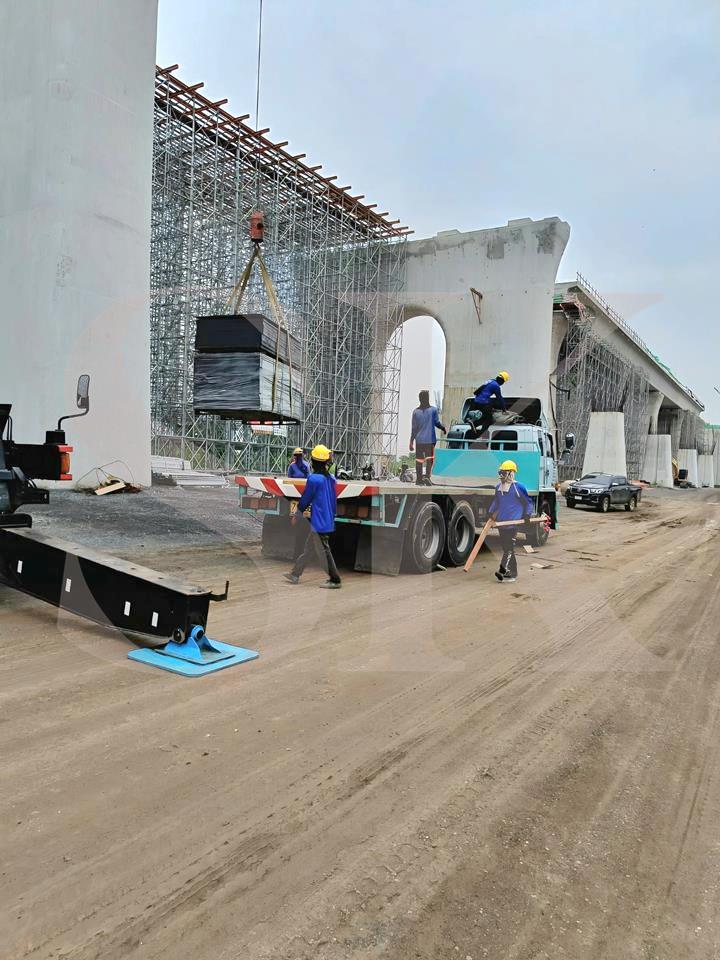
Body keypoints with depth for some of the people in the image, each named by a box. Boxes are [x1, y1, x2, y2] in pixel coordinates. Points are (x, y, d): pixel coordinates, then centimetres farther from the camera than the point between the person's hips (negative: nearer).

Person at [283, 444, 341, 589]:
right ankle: (295, 574, 26)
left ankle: (335, 580, 5)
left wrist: (299, 511, 11)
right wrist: (332, 515, 23)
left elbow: (305, 498, -7)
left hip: (318, 521, -9)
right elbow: (334, 500, 11)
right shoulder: (331, 478, 4)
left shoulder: (313, 478, -18)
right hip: (328, 520, 9)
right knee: (307, 548, 17)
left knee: (323, 551, 0)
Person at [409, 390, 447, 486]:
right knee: (430, 458, 2)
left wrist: (411, 441, 6)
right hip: (430, 439, -2)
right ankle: (427, 476, -16)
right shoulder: (433, 410, -3)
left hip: (419, 439, 2)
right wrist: (444, 428, 19)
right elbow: (437, 423, -1)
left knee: (419, 460, 8)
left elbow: (414, 428, 2)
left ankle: (419, 479, 11)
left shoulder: (416, 411, 2)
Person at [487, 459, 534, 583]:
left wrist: (527, 514, -10)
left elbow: (529, 503, 1)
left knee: (509, 548, -11)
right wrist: (490, 512, 14)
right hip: (500, 523, 7)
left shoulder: (518, 487, -6)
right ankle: (512, 573, 17)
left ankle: (503, 569, -18)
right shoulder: (498, 487, 13)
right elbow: (495, 502, 27)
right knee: (506, 548, 10)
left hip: (512, 523, -7)